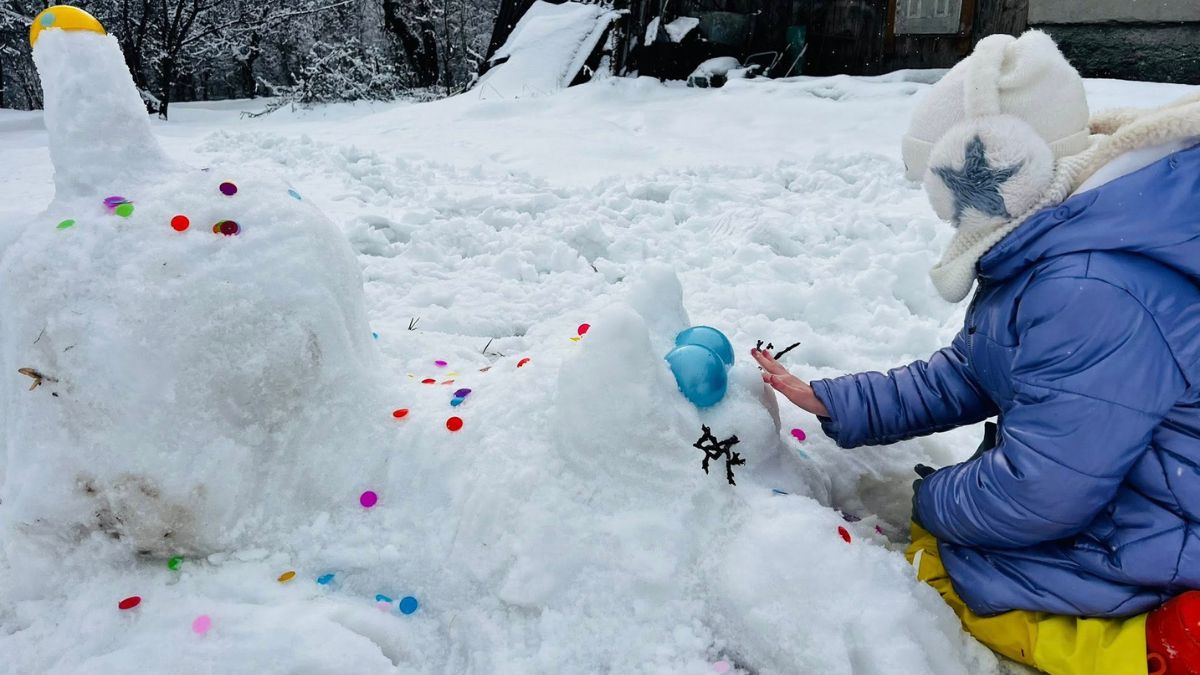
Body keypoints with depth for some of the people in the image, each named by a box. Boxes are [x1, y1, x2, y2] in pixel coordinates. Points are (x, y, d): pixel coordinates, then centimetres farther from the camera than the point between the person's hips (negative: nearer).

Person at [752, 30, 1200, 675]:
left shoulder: (1091, 293, -33)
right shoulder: (1049, 246, 0)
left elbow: (1039, 493, -28)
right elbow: (965, 377, 6)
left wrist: (934, 501, -8)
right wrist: (830, 401, 1)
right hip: (1109, 492, 10)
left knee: (934, 558, -3)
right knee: (935, 523, 16)